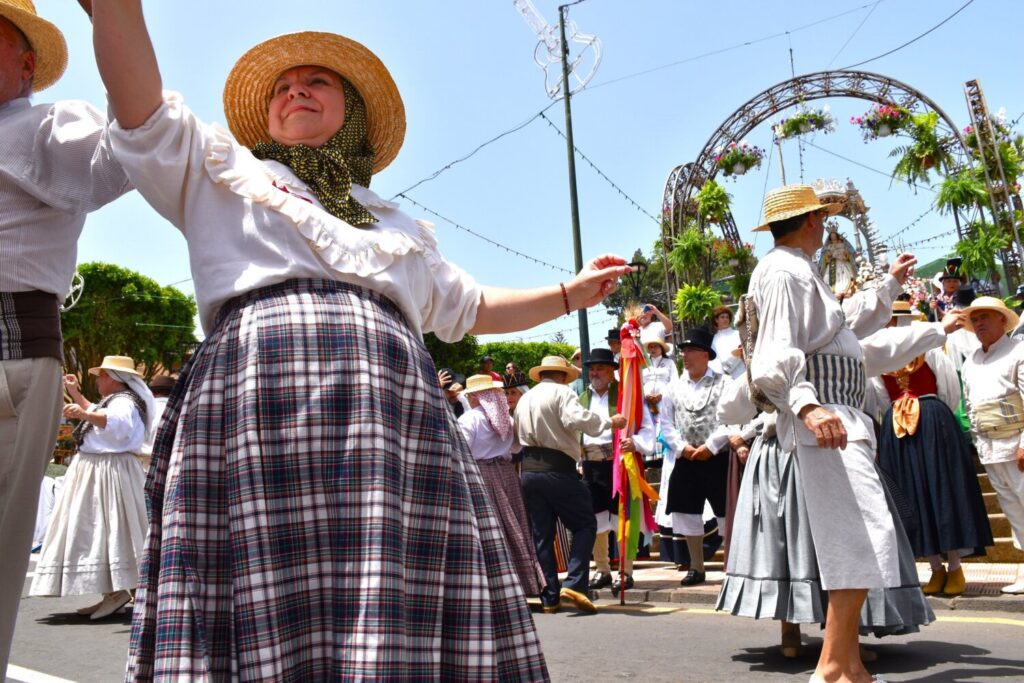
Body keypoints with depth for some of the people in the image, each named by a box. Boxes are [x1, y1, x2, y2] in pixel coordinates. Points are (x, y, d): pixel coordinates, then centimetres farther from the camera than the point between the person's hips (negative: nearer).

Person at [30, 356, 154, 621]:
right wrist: (76, 394, 37)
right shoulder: (113, 400, 20)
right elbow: (96, 415, 41)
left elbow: (118, 423, -36)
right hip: (96, 472, 11)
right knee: (98, 529, 9)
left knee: (110, 528, -13)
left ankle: (120, 589, -13)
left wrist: (84, 414, -49)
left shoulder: (124, 402, -14)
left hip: (111, 473, -11)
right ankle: (112, 592, 11)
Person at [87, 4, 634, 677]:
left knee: (397, 618, -8)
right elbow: (142, 106, 11)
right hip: (257, 383, -2)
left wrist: (569, 294, 33)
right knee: (266, 614, -12)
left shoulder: (399, 224, 34)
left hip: (395, 405, 3)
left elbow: (468, 306, 37)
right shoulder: (221, 171, 26)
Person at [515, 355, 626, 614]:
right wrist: (609, 421, -11)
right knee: (585, 525, 4)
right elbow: (576, 419, -19)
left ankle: (549, 597, 12)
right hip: (557, 468, -7)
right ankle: (574, 584, -10)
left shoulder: (523, 399, 20)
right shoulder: (561, 392, -2)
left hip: (529, 470, 7)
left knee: (541, 534, 10)